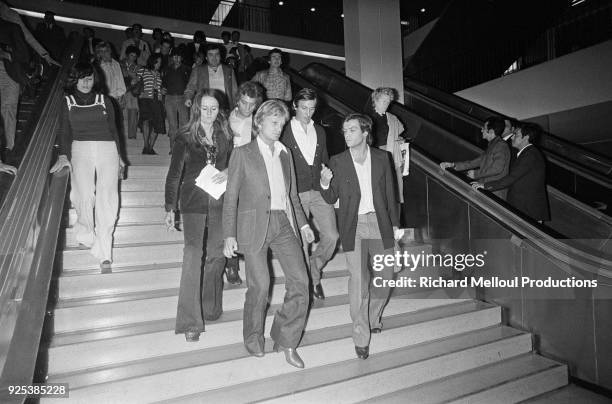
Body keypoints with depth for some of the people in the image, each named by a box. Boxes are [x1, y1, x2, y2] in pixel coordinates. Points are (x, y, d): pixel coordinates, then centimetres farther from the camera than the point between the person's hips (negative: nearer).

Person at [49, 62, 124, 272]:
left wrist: (118, 155, 15)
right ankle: (85, 236, 10)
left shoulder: (104, 100, 14)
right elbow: (64, 131, 8)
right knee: (84, 195, -16)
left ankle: (104, 252, -10)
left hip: (107, 149, 0)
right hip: (80, 150, 0)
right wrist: (63, 155, -6)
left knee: (106, 198, -11)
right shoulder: (68, 103, 14)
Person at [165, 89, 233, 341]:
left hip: (220, 202, 4)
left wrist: (229, 172, -7)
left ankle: (210, 308, 32)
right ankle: (189, 321, -6)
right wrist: (170, 209, -1)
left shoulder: (225, 136, 7)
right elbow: (174, 174, 1)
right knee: (193, 254, -13)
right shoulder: (185, 137, -1)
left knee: (217, 254, 11)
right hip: (194, 202, -3)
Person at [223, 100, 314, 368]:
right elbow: (231, 197, -1)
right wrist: (229, 235, -8)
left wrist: (302, 223, 11)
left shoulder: (285, 154, 17)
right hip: (255, 225, -4)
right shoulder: (243, 154, 2)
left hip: (284, 223, 5)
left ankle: (286, 341, 13)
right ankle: (253, 338, 24)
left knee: (300, 281, -4)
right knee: (260, 285, -3)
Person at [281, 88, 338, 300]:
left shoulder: (320, 131, 14)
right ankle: (309, 280, 22)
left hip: (319, 191, 4)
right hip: (296, 194, -4)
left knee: (331, 236, -5)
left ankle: (315, 267, 24)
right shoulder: (284, 132, -2)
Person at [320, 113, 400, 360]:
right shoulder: (337, 162, -1)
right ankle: (361, 337, 9)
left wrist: (395, 224, 8)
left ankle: (373, 318, 37)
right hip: (353, 225, -2)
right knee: (358, 279, -5)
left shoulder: (382, 158, 3)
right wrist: (325, 184, -19)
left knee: (385, 275, 10)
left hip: (380, 223, 2)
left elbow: (390, 193, 9)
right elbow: (331, 199, 2)